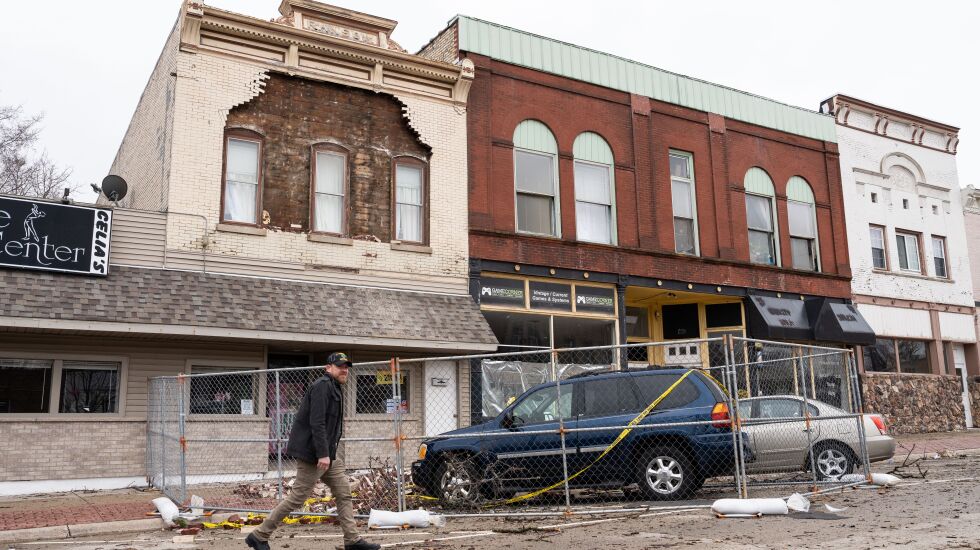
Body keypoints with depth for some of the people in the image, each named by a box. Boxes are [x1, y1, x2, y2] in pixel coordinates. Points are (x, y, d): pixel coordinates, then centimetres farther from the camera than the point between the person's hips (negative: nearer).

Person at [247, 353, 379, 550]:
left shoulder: (335, 387, 18)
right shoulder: (323, 386, -14)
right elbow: (316, 423, -23)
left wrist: (330, 451, 17)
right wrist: (323, 454, -26)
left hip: (328, 452, 10)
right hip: (312, 452, -10)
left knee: (344, 493, 7)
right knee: (298, 497, -4)